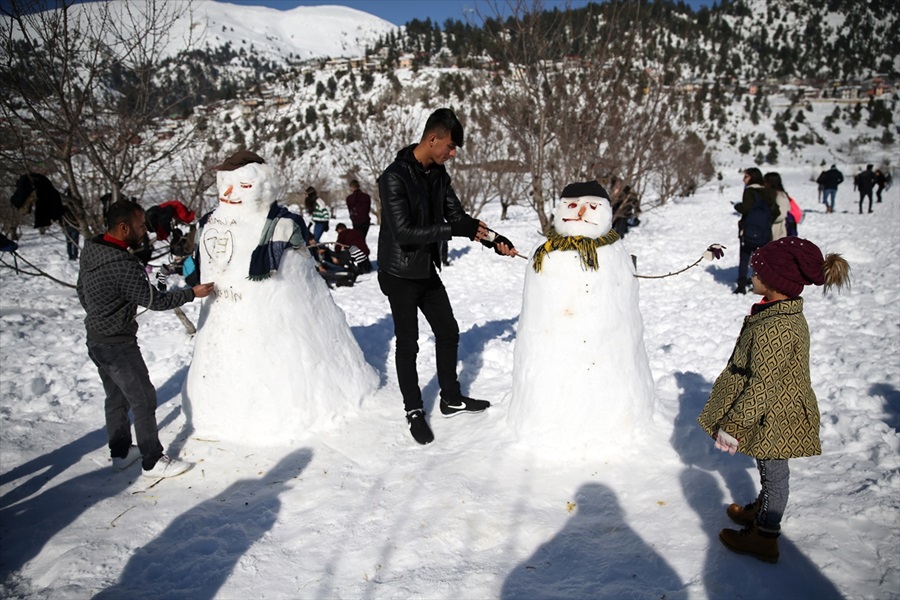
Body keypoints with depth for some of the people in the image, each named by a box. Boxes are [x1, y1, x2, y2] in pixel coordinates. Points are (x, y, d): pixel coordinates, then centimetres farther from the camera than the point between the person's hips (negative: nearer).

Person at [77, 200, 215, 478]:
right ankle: (154, 462, 13)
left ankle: (120, 453, 35)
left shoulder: (90, 251, 1)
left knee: (116, 398, 21)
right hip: (119, 345, -9)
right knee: (143, 399, 3)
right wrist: (192, 293, -10)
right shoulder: (123, 266, -28)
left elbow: (81, 289, 15)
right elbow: (156, 301, -21)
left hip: (97, 340, 9)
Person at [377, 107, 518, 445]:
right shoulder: (395, 177, -21)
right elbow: (404, 232, -27)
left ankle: (451, 399, 32)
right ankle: (414, 411, 21)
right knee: (408, 343, 3)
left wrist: (494, 240, -3)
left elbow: (457, 216, 8)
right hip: (400, 274, -8)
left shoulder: (438, 174, 3)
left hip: (427, 270, 8)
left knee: (448, 332, 15)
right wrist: (455, 231, -26)